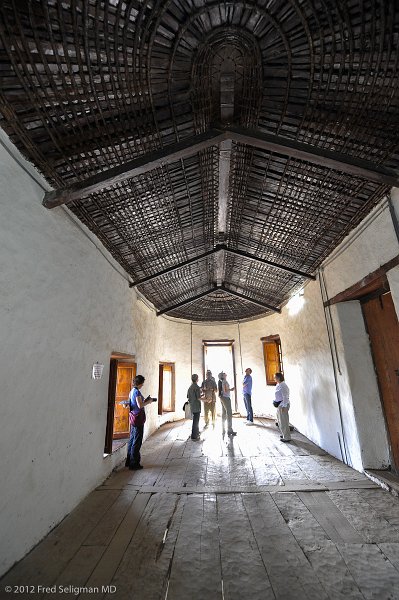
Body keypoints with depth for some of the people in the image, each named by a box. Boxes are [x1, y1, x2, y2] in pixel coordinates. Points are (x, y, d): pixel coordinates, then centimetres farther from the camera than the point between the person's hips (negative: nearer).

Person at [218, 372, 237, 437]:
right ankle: (230, 430, -3)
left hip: (222, 397, 9)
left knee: (224, 414, 14)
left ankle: (224, 430, 20)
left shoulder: (220, 382, 8)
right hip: (226, 397, -9)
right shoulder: (225, 381, -17)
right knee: (229, 414, -4)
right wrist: (231, 389, -5)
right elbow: (225, 390, -23)